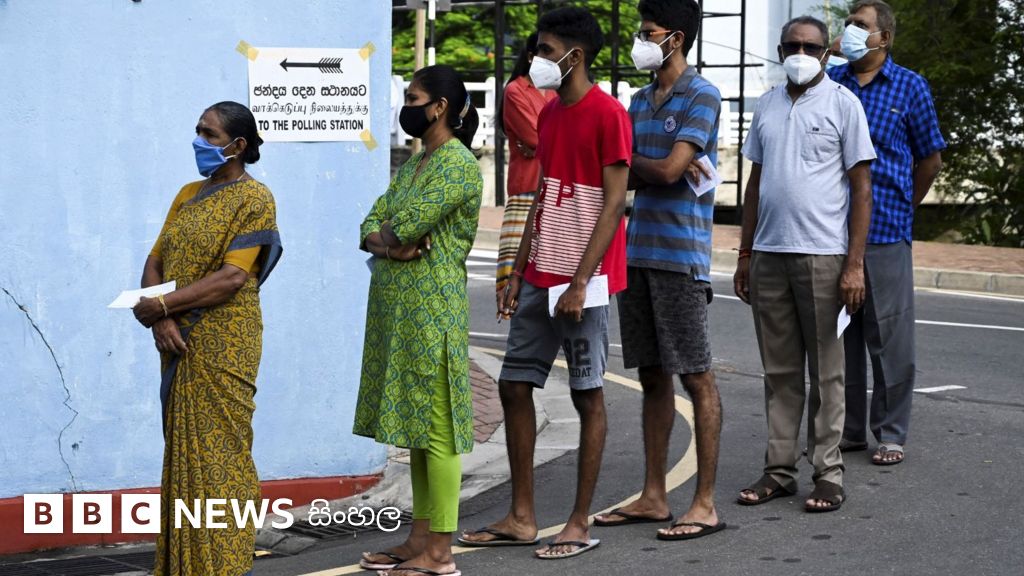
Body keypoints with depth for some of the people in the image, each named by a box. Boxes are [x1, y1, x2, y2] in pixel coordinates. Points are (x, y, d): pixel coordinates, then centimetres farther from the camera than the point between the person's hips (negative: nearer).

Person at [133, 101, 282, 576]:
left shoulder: (254, 200, -6)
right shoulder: (189, 195, 15)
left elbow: (232, 278, -16)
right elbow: (155, 263, 10)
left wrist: (161, 306, -16)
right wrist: (161, 320, -9)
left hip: (223, 347, -7)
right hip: (180, 343, 7)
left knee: (216, 455, -6)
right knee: (182, 454, 8)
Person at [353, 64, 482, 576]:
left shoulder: (458, 163, -12)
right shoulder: (414, 163, 17)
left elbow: (406, 226, -21)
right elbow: (372, 226, 12)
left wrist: (386, 236, 0)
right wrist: (391, 244, -9)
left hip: (431, 309, -9)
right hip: (396, 305, 9)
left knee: (435, 427, -5)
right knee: (415, 425, 12)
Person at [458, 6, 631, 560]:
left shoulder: (608, 114, -11)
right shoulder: (549, 114, 14)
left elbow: (614, 202, -15)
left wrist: (580, 283, -19)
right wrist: (518, 274, 14)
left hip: (582, 280, -8)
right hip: (539, 278, 8)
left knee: (587, 394, 0)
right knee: (514, 385, 8)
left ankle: (580, 524, 8)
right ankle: (521, 518, 16)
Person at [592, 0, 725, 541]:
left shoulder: (701, 97, -7)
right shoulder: (641, 101, 17)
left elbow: (669, 169, -16)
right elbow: (630, 174, 12)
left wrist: (626, 162, 0)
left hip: (681, 256, -8)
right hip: (637, 252, 8)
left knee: (696, 377, -4)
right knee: (652, 376, 11)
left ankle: (705, 503, -1)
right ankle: (653, 496, 17)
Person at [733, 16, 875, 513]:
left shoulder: (843, 104, -2)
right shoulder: (767, 105, 13)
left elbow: (861, 187, -4)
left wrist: (855, 264, -10)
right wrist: (745, 255, 14)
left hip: (822, 255, -5)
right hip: (769, 253, 5)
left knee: (825, 370, 1)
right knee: (779, 370, 9)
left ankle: (828, 473, 7)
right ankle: (779, 469, 15)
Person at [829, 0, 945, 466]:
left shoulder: (910, 87, 2)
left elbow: (929, 159, 10)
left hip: (884, 232, -3)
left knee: (888, 335, -2)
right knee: (836, 333, 8)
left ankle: (891, 433, 6)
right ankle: (847, 430, 17)